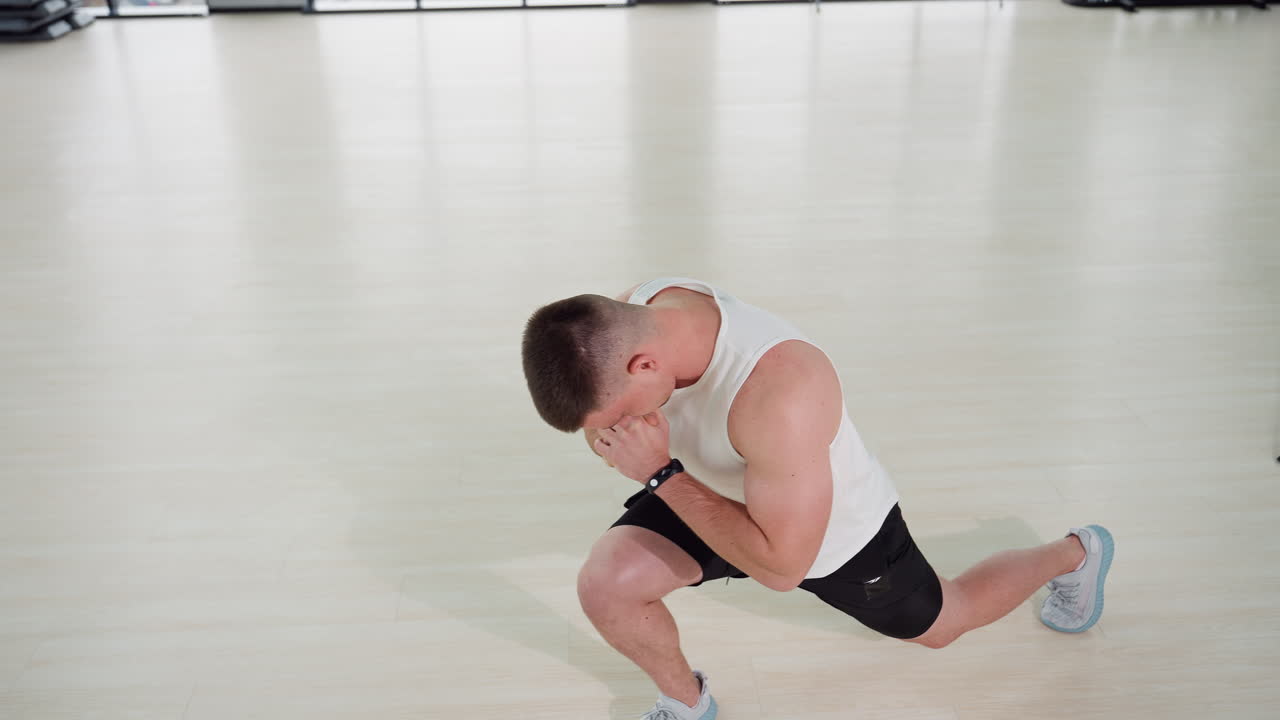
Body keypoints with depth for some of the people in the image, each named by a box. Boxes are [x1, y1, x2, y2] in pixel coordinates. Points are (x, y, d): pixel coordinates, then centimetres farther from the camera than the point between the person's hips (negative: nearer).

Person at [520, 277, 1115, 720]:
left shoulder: (780, 392, -46)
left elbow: (782, 567, -37)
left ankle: (1075, 553, 53)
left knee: (940, 625, 23)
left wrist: (660, 474, -39)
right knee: (605, 583, -17)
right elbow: (595, 413, -3)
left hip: (837, 532, -4)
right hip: (720, 494, 5)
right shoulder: (625, 320, -26)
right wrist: (610, 436, -28)